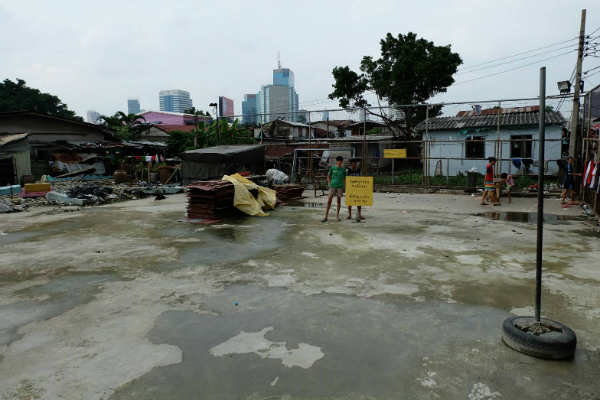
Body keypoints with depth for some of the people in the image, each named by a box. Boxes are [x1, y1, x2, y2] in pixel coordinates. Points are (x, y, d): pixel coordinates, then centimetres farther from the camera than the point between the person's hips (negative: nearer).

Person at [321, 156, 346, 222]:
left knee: (339, 201, 6)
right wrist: (329, 184, 5)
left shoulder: (343, 170, 5)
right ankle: (326, 216, 0)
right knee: (329, 201, -3)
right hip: (332, 186, -1)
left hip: (340, 187, 1)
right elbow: (328, 176, 14)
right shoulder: (332, 168, 3)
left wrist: (344, 186, 4)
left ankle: (337, 215, 17)